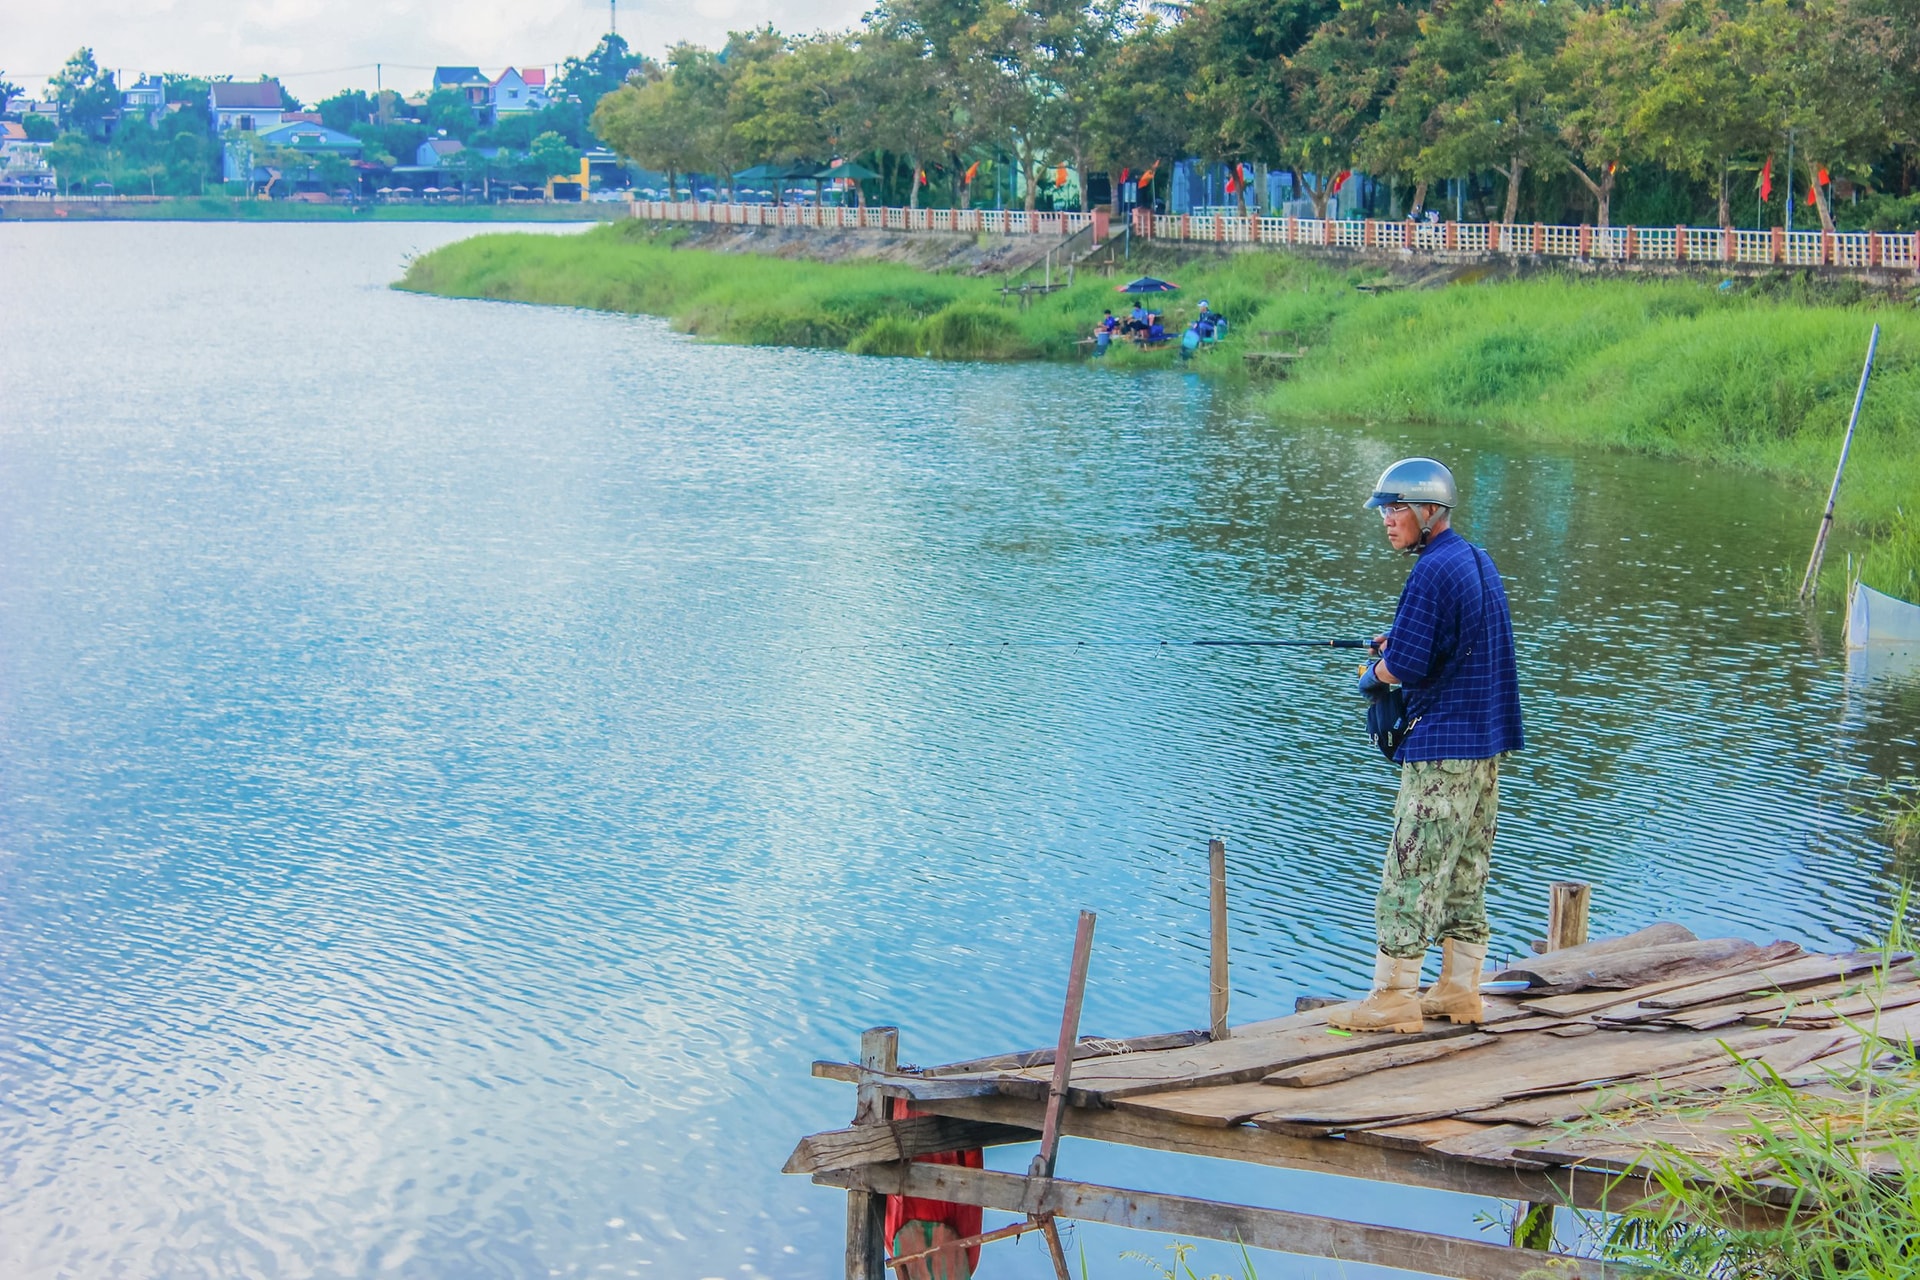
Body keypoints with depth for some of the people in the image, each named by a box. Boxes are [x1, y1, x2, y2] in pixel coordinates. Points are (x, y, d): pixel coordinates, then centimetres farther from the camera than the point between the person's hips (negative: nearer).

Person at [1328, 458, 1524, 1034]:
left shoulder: (1433, 571, -17)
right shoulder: (1479, 561, 13)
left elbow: (1405, 666, -20)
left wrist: (1374, 673, 1)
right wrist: (1398, 642, 13)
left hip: (1443, 751, -10)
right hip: (1488, 746, 10)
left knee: (1411, 873, -4)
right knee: (1466, 872, 13)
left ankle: (1392, 1000, -1)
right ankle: (1459, 992, 18)